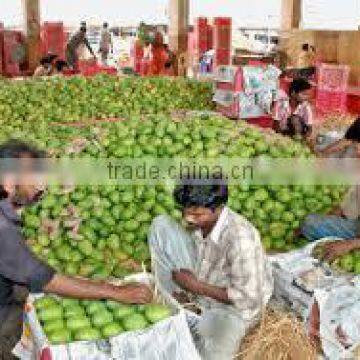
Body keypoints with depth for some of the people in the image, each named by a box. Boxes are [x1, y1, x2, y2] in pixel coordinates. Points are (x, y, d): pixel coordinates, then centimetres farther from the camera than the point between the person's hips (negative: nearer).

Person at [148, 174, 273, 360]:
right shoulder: (198, 222, -13)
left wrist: (197, 286, -27)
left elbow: (248, 299, -29)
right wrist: (184, 291, -9)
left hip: (233, 305, -7)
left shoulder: (240, 237, -34)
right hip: (200, 281, 7)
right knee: (161, 224, -7)